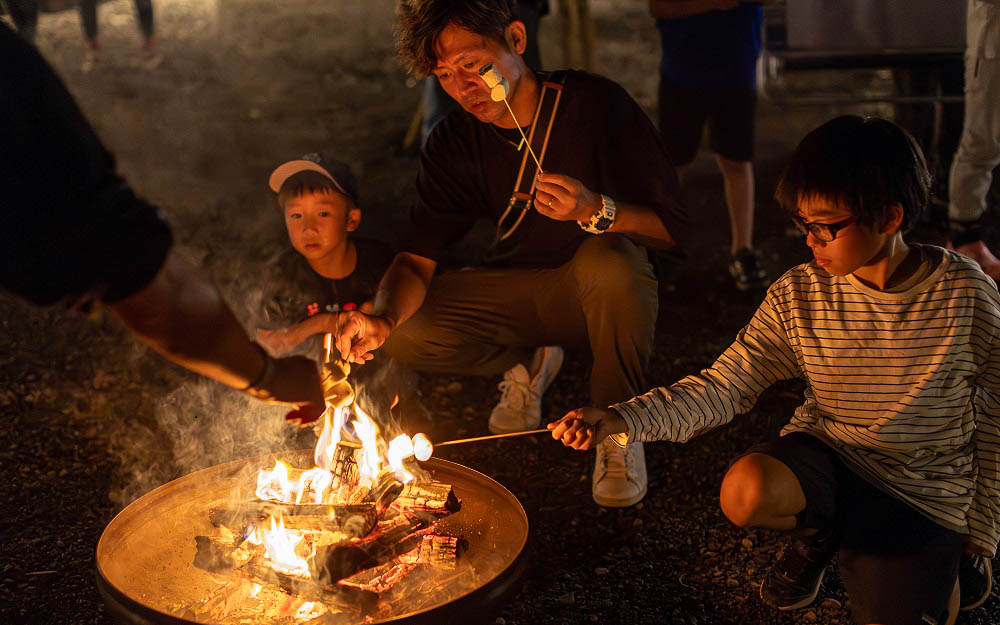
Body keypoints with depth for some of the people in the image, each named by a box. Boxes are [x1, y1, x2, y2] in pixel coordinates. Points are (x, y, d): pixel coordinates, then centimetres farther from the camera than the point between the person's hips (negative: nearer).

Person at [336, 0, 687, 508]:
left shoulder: (594, 104, -18)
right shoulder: (454, 144, -7)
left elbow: (671, 226, -16)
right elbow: (417, 259, -11)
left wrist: (596, 210, -36)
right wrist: (382, 320, -32)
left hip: (602, 291, -3)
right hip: (520, 291, 4)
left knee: (608, 260, -39)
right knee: (407, 336, -19)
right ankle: (529, 359, 12)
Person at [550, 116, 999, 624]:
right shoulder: (799, 296, -10)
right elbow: (725, 385, -13)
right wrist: (620, 420, -26)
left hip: (926, 492, -1)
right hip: (829, 454, 1)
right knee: (744, 491, -31)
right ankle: (816, 534, 6)